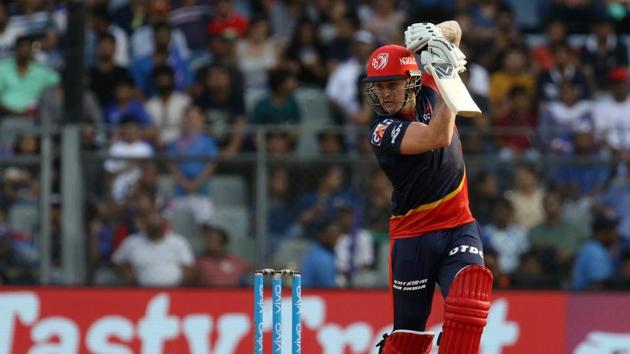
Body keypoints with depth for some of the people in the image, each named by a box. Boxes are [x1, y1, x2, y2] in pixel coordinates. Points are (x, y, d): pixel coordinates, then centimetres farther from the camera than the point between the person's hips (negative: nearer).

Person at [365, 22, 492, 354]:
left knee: (468, 307, -21)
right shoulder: (383, 131, -14)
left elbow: (454, 29, 8)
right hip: (413, 235, -3)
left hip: (459, 225, 3)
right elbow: (438, 137, -31)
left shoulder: (427, 93, 2)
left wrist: (438, 34, -16)